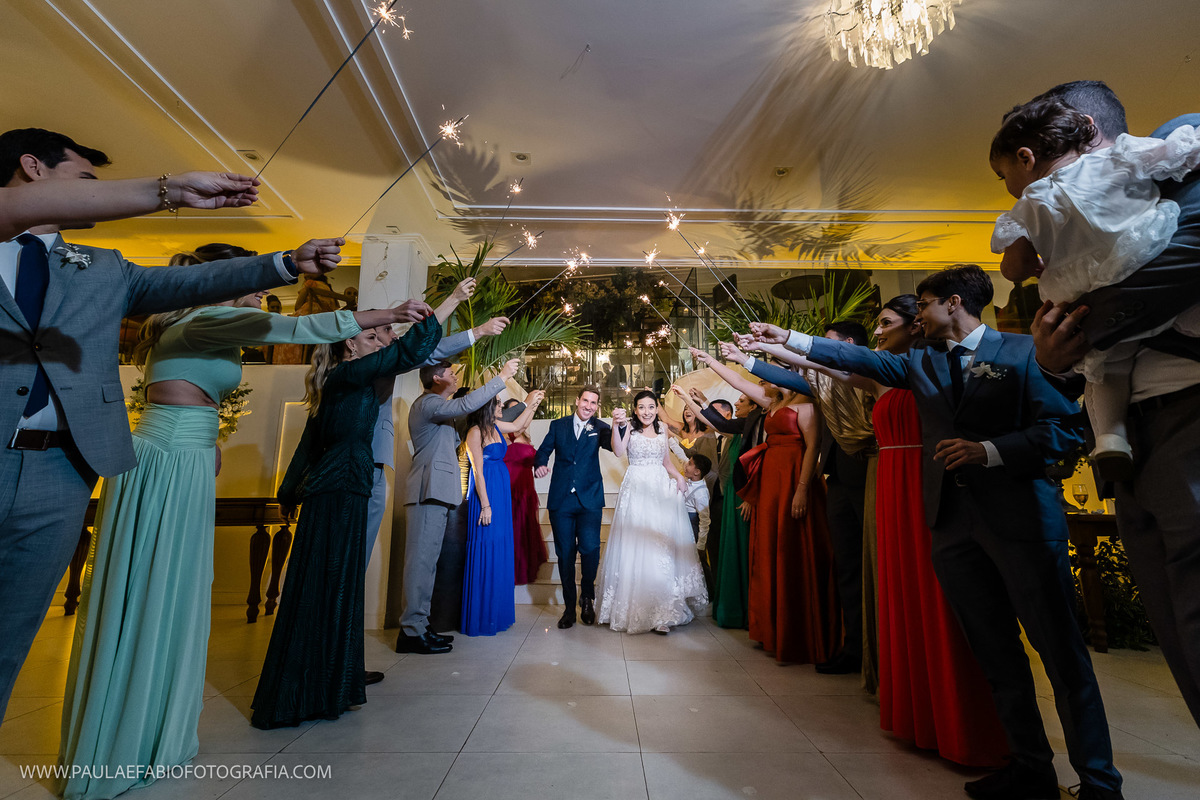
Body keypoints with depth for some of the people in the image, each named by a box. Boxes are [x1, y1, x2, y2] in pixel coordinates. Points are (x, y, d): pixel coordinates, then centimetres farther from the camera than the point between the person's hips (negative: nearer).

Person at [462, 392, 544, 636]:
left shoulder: (495, 427, 11)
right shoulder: (475, 432, -11)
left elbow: (518, 425, 31)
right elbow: (478, 471, -14)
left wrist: (532, 403, 26)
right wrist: (485, 505, -15)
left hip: (501, 494, 9)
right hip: (486, 495, -9)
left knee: (501, 552, 11)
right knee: (485, 552, -4)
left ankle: (496, 614, 20)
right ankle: (481, 619, 7)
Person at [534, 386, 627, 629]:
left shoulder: (599, 427, 4)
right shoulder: (558, 425, 8)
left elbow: (615, 445, -14)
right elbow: (543, 451, 8)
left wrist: (620, 425, -35)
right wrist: (539, 464, -15)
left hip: (589, 499, -1)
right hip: (561, 499, 1)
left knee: (590, 549, -11)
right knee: (565, 553, 7)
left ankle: (587, 597, 17)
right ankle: (569, 606, 23)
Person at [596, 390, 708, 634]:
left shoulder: (662, 428, 13)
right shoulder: (630, 428, 2)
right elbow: (618, 452, -16)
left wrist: (679, 477, 4)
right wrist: (616, 426, -27)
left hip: (661, 490, 3)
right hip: (636, 491, -3)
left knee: (662, 547, 0)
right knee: (635, 547, -2)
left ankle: (662, 613, 7)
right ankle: (634, 609, 11)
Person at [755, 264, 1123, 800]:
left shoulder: (1022, 352, 0)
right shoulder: (921, 364, 14)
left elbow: (1066, 428, -5)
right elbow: (860, 358, 11)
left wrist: (988, 450, -17)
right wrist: (787, 339, 8)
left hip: (1021, 516, -4)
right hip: (953, 522, 5)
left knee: (1061, 651, 3)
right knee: (995, 654, 12)